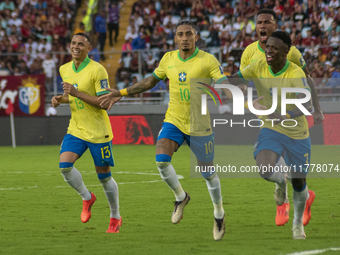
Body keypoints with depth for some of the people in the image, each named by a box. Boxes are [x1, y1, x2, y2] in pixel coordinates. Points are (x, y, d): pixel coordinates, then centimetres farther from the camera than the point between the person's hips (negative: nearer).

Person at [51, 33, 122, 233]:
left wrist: (76, 93, -25)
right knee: (65, 165, -17)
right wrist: (61, 99, 1)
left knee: (104, 176, 3)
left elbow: (105, 103, -20)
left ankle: (115, 217, 23)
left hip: (98, 132, -5)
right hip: (76, 130, 5)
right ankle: (87, 198, 8)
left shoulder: (97, 70, -15)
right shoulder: (65, 70, 6)